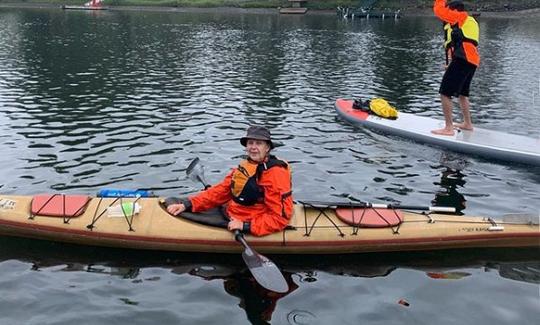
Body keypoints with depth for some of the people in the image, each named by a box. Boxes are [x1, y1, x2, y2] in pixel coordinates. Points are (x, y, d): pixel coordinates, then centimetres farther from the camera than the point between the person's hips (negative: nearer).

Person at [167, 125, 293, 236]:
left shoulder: (276, 174, -19)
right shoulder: (245, 166, 7)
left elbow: (280, 217, -23)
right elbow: (220, 191, 5)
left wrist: (245, 226, -29)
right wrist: (187, 205, -5)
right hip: (232, 221, 8)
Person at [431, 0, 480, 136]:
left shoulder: (460, 17, 1)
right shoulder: (470, 21, 27)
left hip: (462, 60, -10)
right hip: (472, 62, 10)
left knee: (445, 93, -9)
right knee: (462, 93, 24)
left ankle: (448, 128, -11)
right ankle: (467, 123, 31)